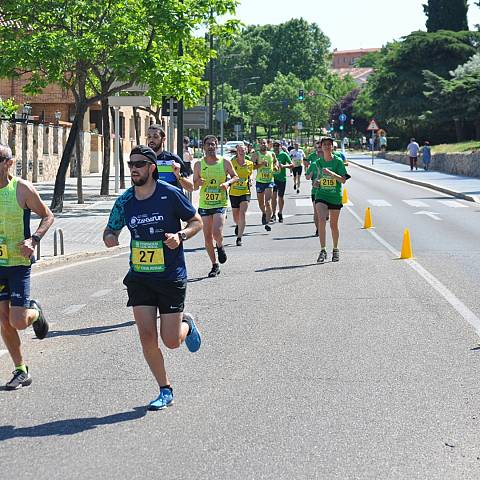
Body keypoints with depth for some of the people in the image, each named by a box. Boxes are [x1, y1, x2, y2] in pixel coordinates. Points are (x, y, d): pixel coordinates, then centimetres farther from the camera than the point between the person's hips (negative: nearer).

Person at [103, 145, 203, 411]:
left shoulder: (170, 194, -10)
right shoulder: (125, 201, 1)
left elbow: (196, 221, 0)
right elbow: (111, 230, 12)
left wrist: (180, 236, -19)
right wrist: (109, 237, -12)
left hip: (171, 277, -3)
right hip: (139, 277, 3)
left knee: (171, 341, -3)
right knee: (147, 336, -3)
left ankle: (186, 324, 34)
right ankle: (165, 391, 14)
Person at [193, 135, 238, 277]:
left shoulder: (225, 162, -2)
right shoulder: (199, 165, 2)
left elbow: (235, 177, 11)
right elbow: (194, 186, 6)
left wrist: (228, 182, -10)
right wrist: (199, 183, -17)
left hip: (220, 203, -2)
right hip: (204, 204, 2)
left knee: (217, 232, -20)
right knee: (207, 237, 5)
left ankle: (220, 247, 16)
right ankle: (215, 265, 19)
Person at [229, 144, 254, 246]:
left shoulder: (250, 164, 4)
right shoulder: (232, 163, -3)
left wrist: (249, 181, -1)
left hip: (245, 192, 0)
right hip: (234, 192, 0)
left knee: (242, 214, -16)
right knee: (235, 215, 12)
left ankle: (239, 237, -14)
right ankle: (238, 225, 49)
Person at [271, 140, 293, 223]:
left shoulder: (284, 154, -3)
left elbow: (292, 165, -4)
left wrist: (284, 166, -19)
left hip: (282, 179, -1)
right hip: (273, 178, 1)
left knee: (281, 197, 9)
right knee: (274, 196, -11)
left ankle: (280, 213, 27)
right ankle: (273, 214, -8)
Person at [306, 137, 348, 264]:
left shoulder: (338, 161, -4)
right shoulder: (318, 162, 5)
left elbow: (343, 180, -11)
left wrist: (331, 173, -24)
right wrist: (316, 181, -2)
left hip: (335, 196, -1)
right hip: (321, 195, 1)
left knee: (333, 225, 9)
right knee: (321, 220, -20)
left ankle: (335, 249, 29)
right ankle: (323, 250, -21)